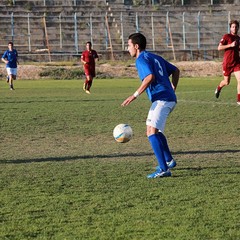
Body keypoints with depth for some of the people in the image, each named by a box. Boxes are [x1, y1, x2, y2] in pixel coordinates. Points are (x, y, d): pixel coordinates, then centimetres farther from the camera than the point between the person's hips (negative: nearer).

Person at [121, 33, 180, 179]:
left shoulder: (142, 59, -6)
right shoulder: (155, 57, 21)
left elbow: (150, 77, -23)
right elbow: (175, 70, 24)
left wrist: (135, 95, -22)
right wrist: (173, 88, 28)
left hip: (161, 99, -10)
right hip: (169, 98, 10)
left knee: (152, 132, -17)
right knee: (154, 131, 24)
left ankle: (164, 169, -26)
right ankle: (169, 161, 33)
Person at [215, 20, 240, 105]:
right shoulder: (226, 36, -7)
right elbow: (219, 48, -14)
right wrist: (230, 45, -21)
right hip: (227, 63, -4)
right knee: (226, 82, 8)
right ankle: (218, 88, 43)